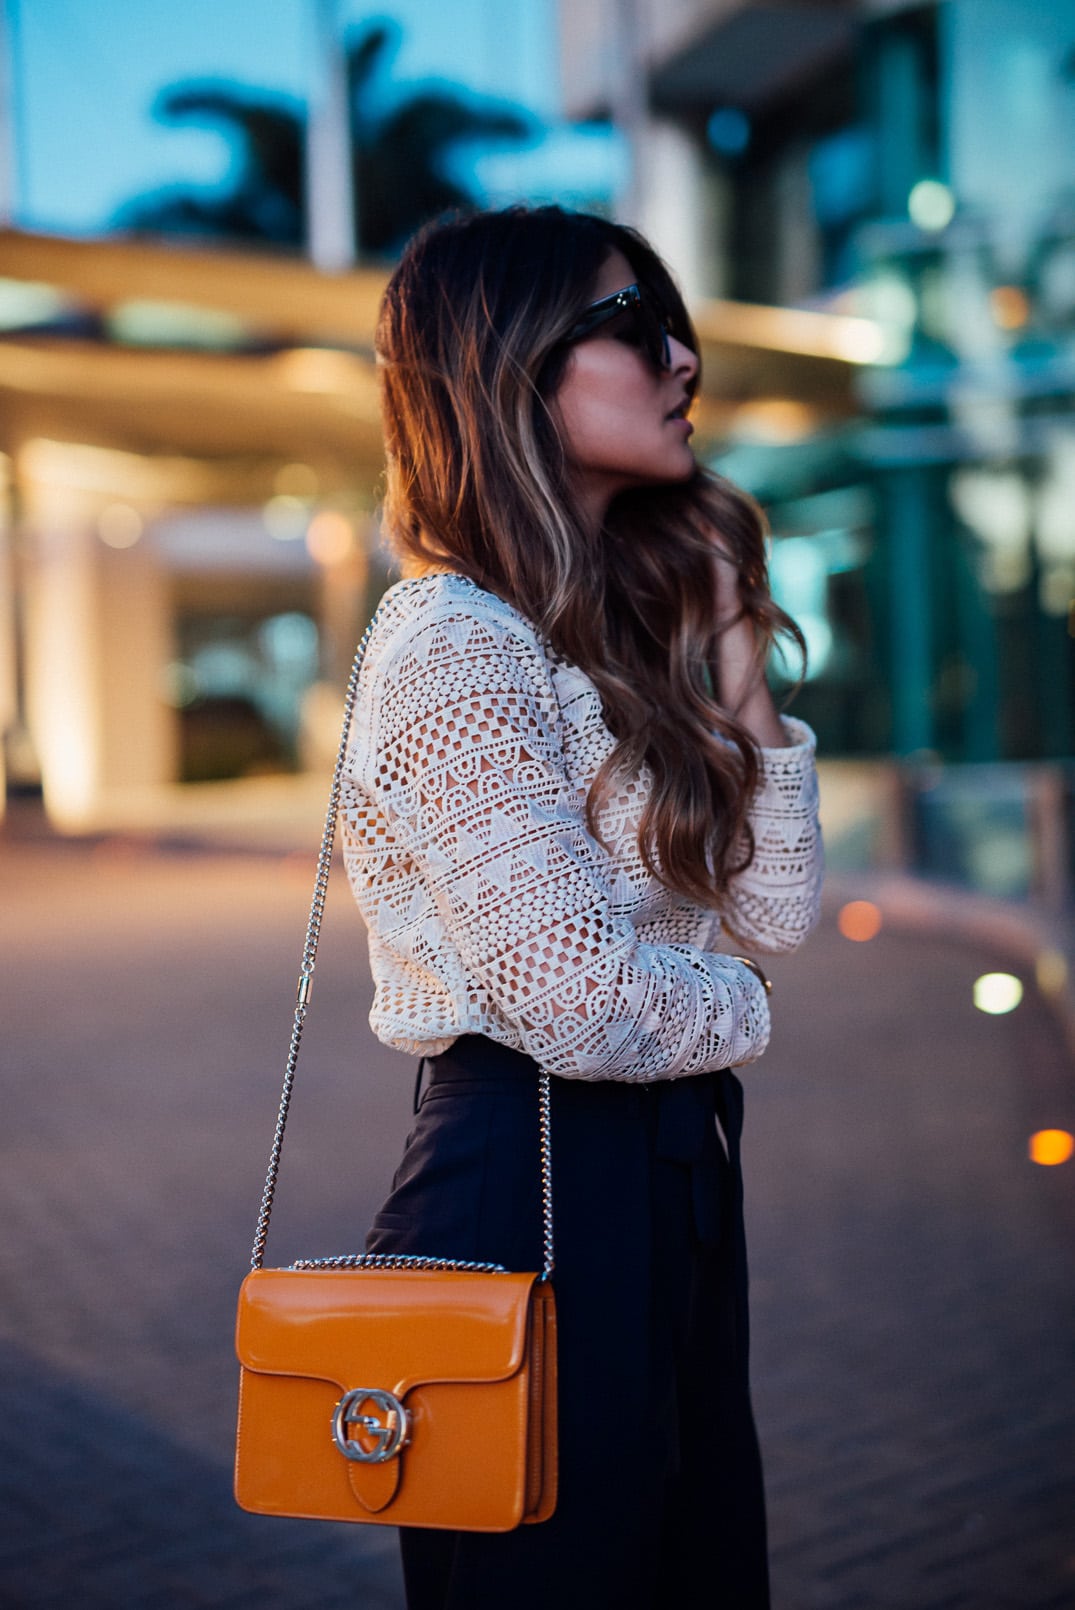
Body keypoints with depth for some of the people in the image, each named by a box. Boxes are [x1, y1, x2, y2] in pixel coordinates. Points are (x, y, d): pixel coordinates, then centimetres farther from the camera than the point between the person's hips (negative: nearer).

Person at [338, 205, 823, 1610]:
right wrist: (737, 1010, -2)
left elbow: (778, 915, 9)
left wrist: (738, 669, 2)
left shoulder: (621, 631, 11)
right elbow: (581, 1005, -22)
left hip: (668, 1178, 9)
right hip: (533, 1189, -9)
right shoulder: (455, 647, -17)